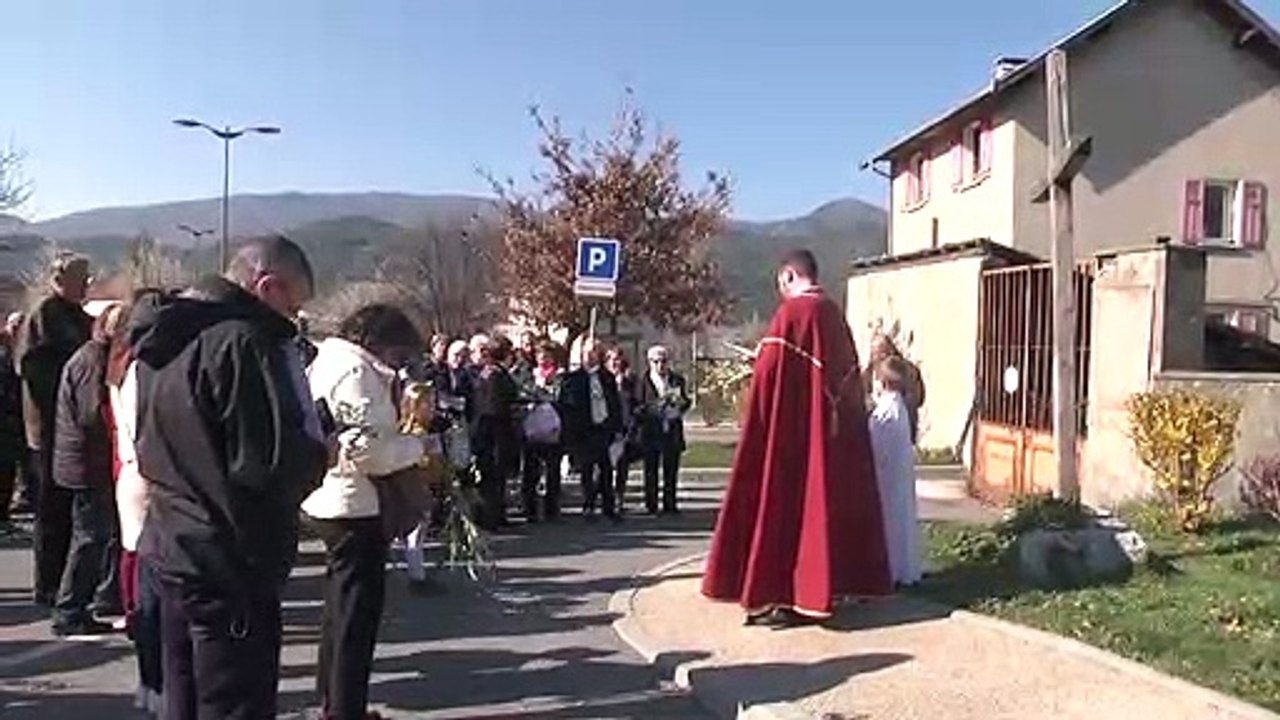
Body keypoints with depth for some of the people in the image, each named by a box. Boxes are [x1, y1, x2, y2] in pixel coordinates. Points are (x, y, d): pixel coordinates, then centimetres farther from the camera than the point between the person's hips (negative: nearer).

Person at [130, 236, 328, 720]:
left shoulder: (162, 340, 10)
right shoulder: (243, 341, -19)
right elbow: (277, 462, -26)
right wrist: (320, 450, -7)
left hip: (171, 547, 9)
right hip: (229, 559, -9)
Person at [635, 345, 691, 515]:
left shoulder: (677, 380, 9)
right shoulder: (644, 381, -1)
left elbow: (686, 402, 8)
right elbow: (638, 405, -5)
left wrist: (680, 402, -14)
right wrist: (655, 406, -20)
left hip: (672, 432, 3)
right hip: (651, 432, -2)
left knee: (671, 470, 6)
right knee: (651, 471, 3)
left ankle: (670, 504, 14)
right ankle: (651, 505, 11)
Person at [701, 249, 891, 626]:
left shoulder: (791, 313, -12)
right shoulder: (834, 314, 8)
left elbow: (768, 374, -14)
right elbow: (848, 373, 13)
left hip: (791, 430, -7)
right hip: (834, 432, 7)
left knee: (783, 503, -1)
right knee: (824, 499, 13)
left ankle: (780, 596, 1)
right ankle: (818, 588, 21)